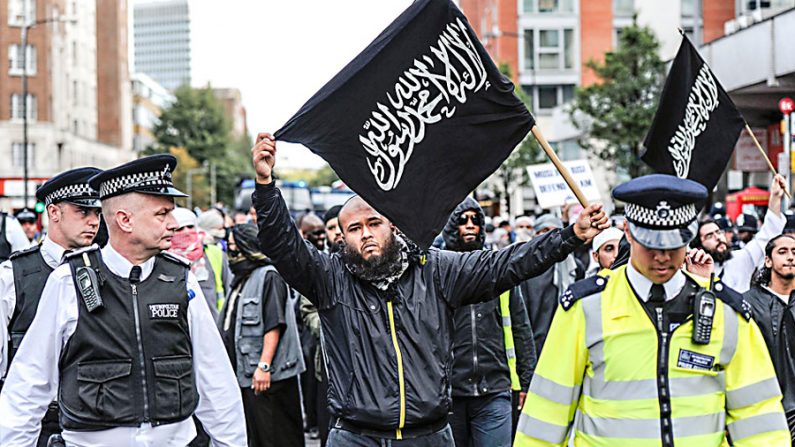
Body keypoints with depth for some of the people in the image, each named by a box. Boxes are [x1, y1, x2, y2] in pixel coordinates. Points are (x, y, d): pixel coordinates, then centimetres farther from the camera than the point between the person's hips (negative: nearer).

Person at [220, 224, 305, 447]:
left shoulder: (269, 276, -11)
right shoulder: (241, 278, 18)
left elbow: (274, 326, -18)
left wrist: (264, 366, -23)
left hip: (268, 377, -9)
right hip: (245, 374, 9)